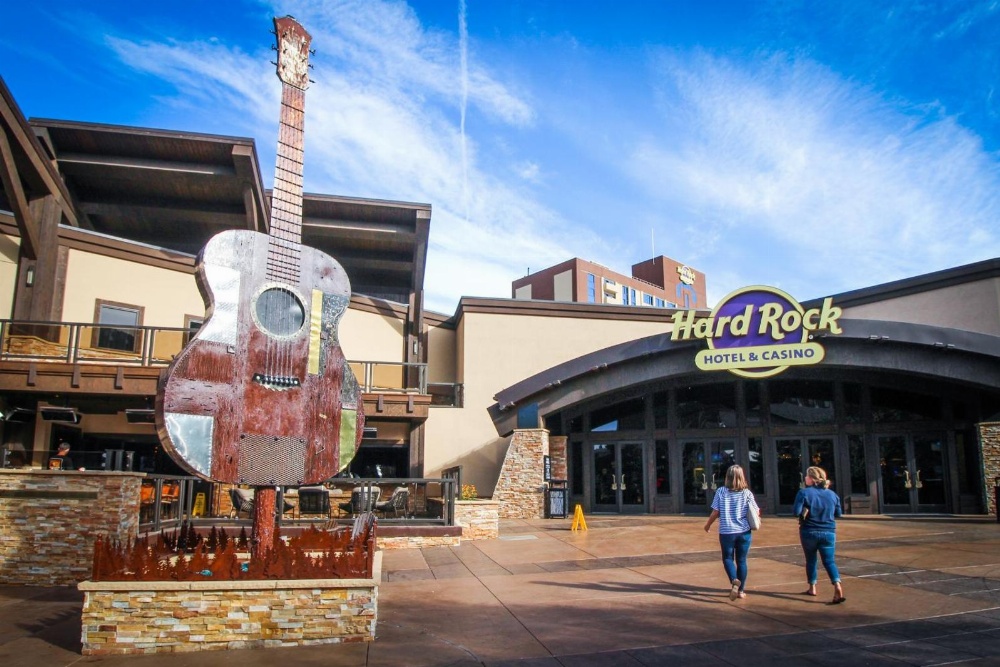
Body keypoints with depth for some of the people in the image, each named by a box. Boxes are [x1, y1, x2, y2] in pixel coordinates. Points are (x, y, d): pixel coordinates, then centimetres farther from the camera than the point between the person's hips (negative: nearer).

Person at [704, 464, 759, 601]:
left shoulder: (721, 491, -6)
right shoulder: (747, 493, -4)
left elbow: (715, 512, -5)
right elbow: (756, 512, -1)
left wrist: (708, 525, 11)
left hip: (726, 532, -1)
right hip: (744, 532, 1)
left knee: (727, 558, 14)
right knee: (741, 560, 13)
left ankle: (734, 580, -12)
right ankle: (741, 590, 17)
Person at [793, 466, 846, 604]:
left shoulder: (804, 492, -12)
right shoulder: (832, 494, 2)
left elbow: (796, 511, -16)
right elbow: (838, 513, 12)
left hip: (809, 532, -2)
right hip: (828, 532, 2)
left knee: (810, 559, 15)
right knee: (829, 561, 3)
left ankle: (812, 588, 25)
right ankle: (837, 585, -20)